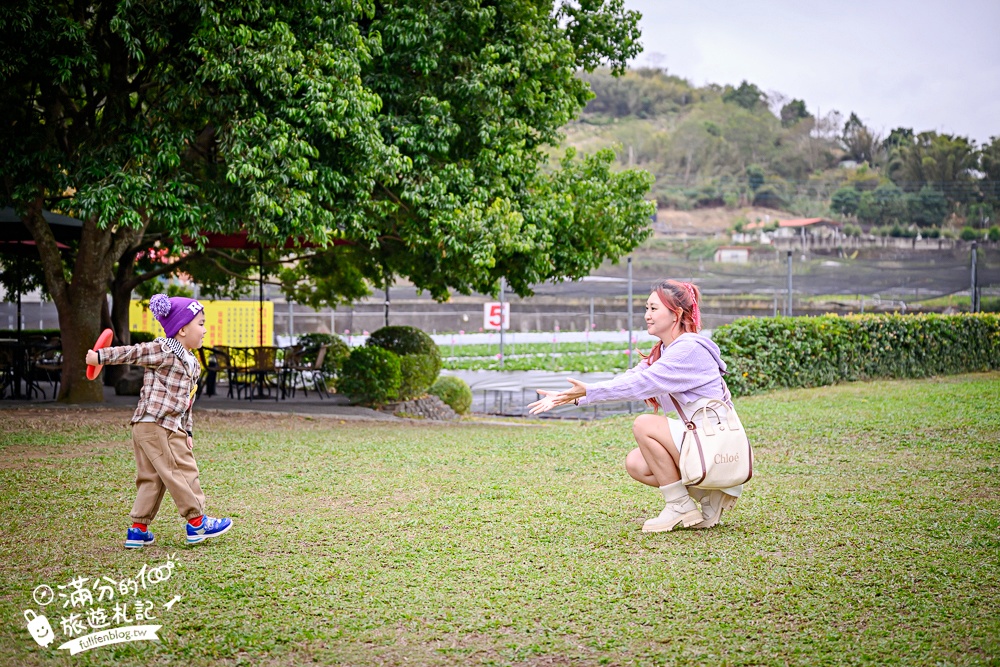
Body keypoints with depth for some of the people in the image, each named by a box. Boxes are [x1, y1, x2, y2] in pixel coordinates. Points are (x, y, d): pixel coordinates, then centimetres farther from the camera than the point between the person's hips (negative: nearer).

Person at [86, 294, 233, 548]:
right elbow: (135, 353, -12)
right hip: (155, 424, -10)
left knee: (152, 478, 12)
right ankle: (197, 523, 6)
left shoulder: (191, 363, 18)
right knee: (182, 472, -3)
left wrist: (187, 431, 19)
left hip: (171, 428, 10)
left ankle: (139, 529, 16)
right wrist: (100, 356, -15)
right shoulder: (164, 352, -11)